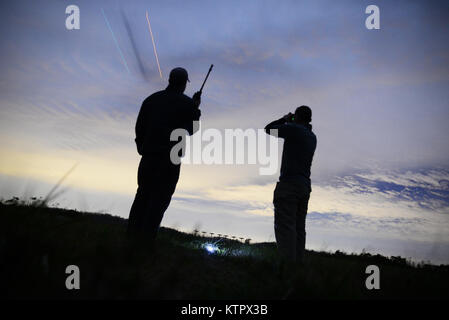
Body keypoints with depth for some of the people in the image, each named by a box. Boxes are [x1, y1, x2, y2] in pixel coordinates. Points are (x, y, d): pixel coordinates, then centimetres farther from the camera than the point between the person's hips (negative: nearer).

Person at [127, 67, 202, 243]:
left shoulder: (151, 99, 9)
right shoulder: (188, 104, -1)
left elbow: (139, 128, 7)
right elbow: (192, 129, 11)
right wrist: (196, 109, 24)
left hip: (149, 155, 4)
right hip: (171, 157, -3)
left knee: (144, 192, 15)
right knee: (161, 196, 5)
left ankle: (133, 232, 16)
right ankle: (147, 236, 4)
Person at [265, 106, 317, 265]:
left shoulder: (294, 129, -4)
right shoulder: (312, 137, 19)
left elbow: (269, 129, 5)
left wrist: (284, 119, 19)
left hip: (289, 183, -8)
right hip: (305, 186, 8)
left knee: (284, 226, -13)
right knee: (298, 227, 5)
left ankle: (287, 261, -20)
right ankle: (298, 263, 1)